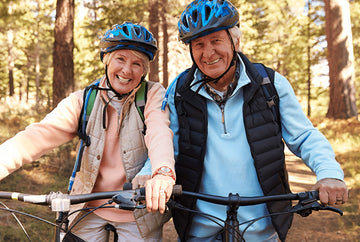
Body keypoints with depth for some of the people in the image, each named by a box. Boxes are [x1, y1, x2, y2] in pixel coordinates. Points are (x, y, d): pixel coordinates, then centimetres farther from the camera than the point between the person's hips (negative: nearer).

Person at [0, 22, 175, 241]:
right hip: (90, 211, 2)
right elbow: (41, 134, -17)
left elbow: (159, 131, -28)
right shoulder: (83, 101, -3)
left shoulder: (154, 94, -8)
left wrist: (163, 171, -49)